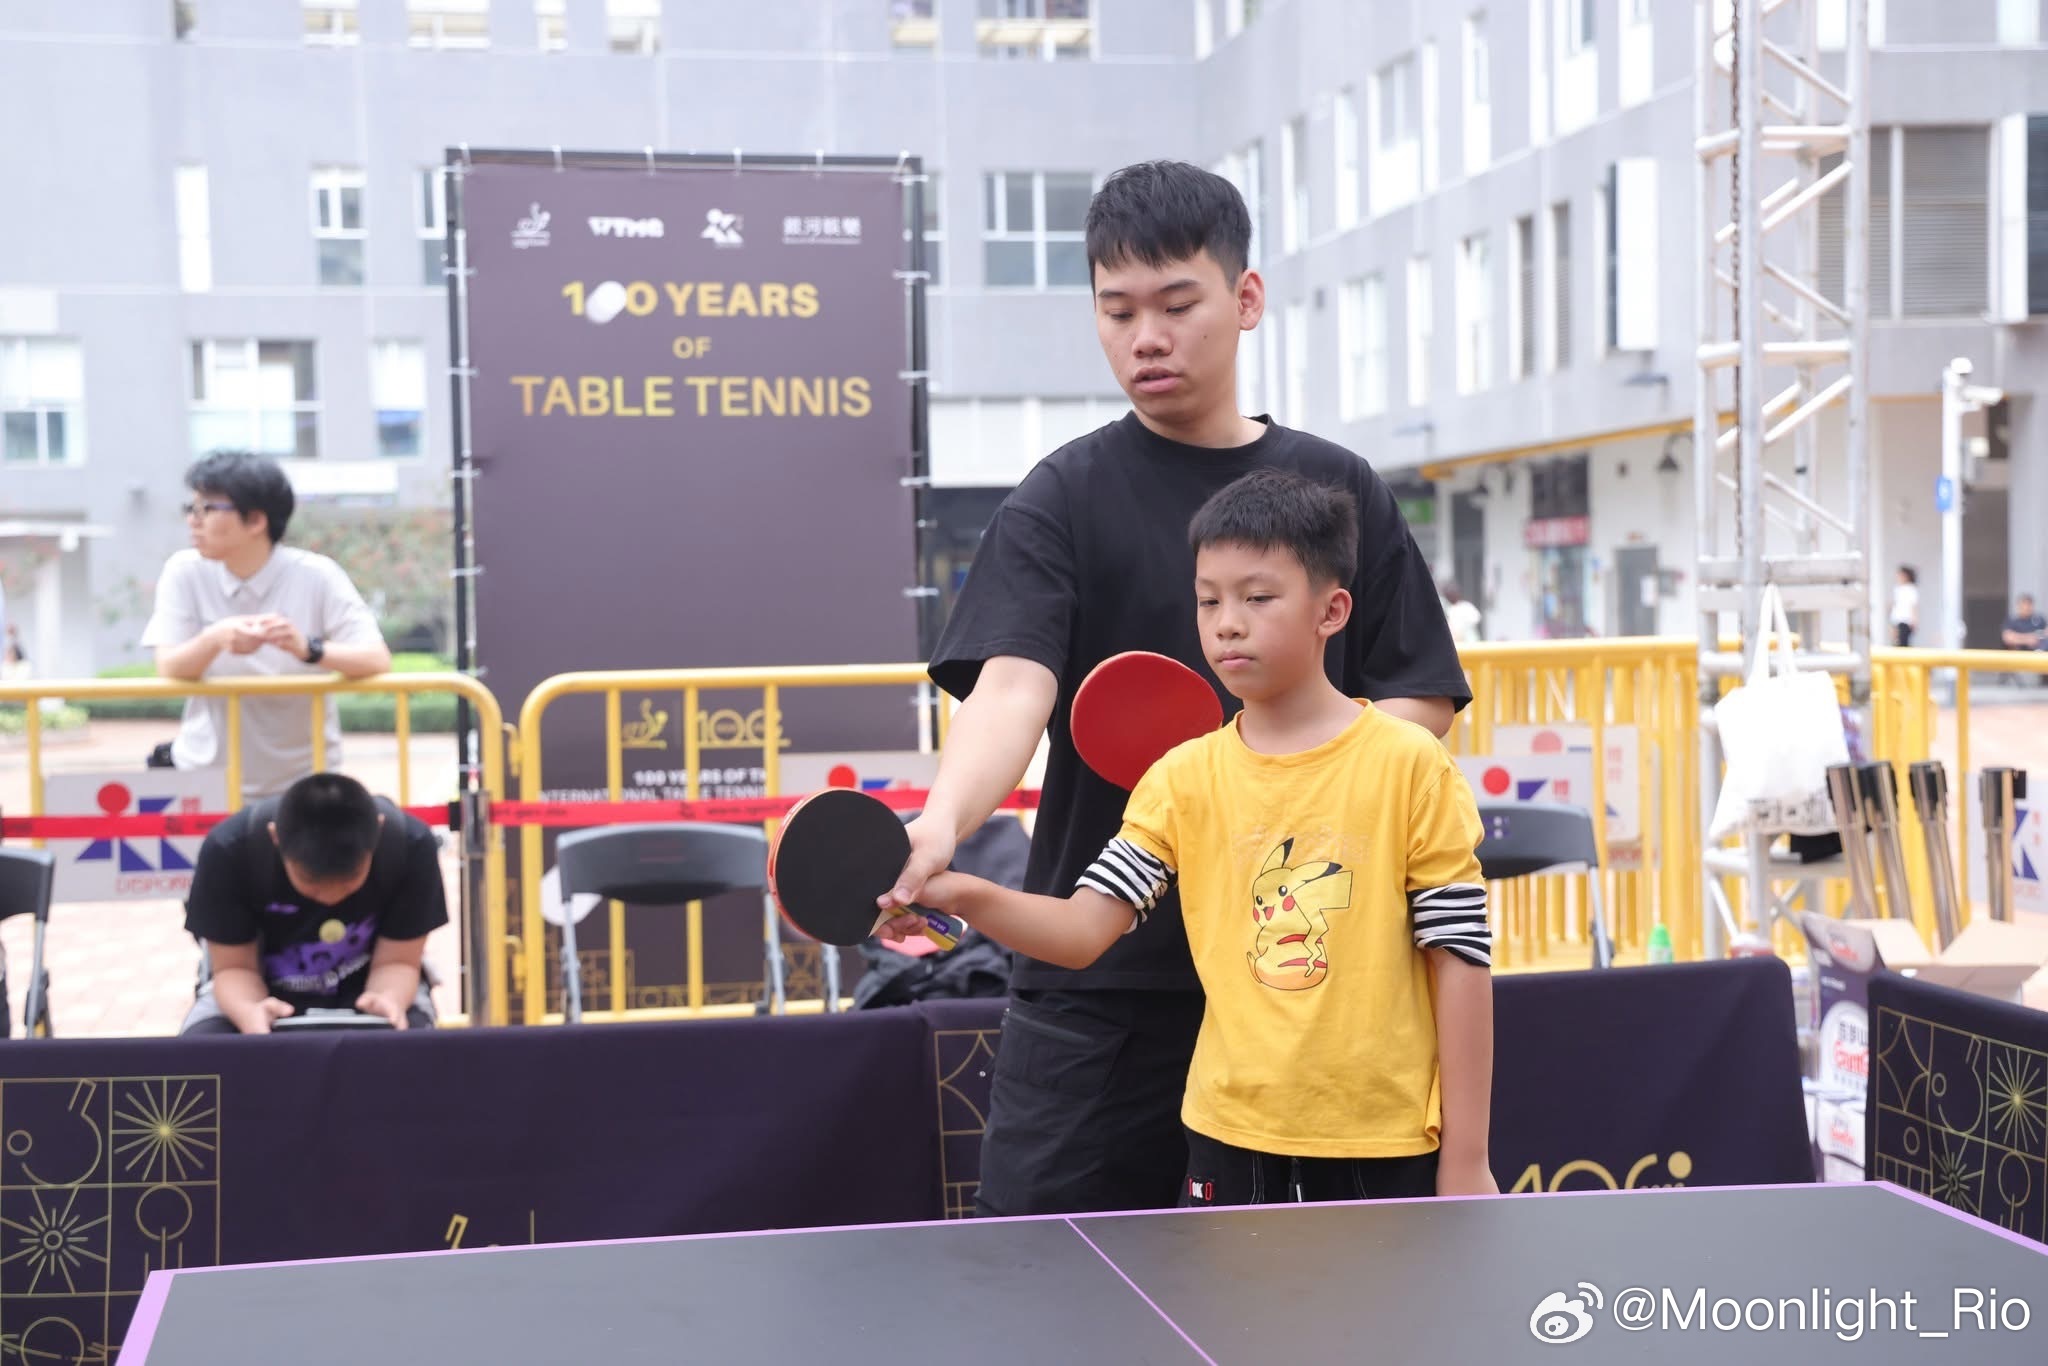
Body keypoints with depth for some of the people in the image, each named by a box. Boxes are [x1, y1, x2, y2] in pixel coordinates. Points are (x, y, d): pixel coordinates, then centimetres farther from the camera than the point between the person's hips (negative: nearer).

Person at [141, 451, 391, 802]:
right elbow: (168, 668, -11)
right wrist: (213, 639, -32)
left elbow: (377, 659, -18)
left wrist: (308, 648, -36)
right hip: (207, 775, 2)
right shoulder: (185, 571, -4)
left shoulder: (316, 576, -10)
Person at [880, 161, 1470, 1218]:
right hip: (1100, 978, -2)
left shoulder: (1338, 490, 8)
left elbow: (1423, 700, 8)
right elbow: (1011, 685, -18)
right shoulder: (1064, 498, -2)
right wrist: (942, 821, -39)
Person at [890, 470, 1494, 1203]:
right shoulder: (1182, 780, 3)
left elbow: (1460, 958, -4)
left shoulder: (1410, 765, -6)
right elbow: (1085, 927, -3)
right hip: (1232, 1142, 3)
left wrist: (1465, 1159, -5)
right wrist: (962, 895, -22)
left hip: (1384, 1154, -3)